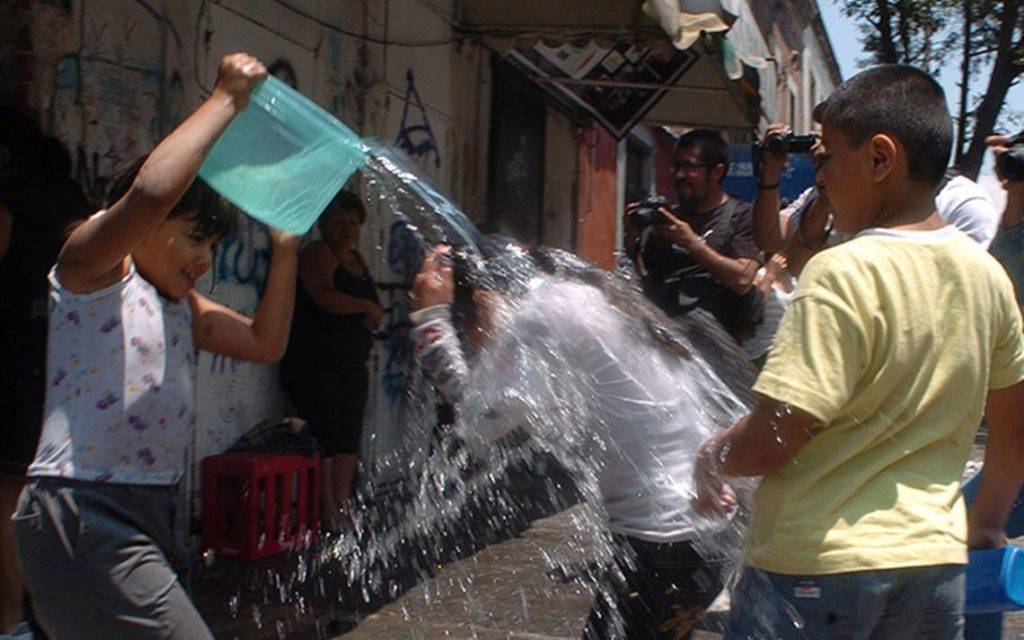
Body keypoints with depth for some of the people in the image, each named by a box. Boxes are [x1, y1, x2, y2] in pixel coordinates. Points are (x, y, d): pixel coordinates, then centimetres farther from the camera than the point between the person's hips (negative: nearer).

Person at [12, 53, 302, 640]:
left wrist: (286, 249, 15)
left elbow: (265, 343, 21)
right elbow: (151, 190, -24)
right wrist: (226, 100, -16)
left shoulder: (181, 305, 21)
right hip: (84, 514, -9)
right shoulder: (94, 270, -5)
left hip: (149, 519, 9)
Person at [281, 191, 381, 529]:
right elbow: (324, 297, -24)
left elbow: (371, 311, 24)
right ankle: (326, 509, -6)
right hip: (315, 364, -8)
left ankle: (342, 505, 12)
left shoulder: (357, 260, 18)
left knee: (349, 437, 7)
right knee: (324, 433, -10)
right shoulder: (318, 254, -7)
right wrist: (367, 307, -12)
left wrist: (371, 319, -1)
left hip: (352, 364, 8)